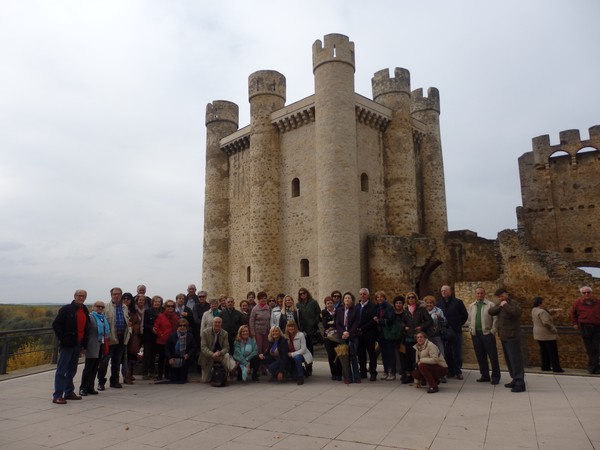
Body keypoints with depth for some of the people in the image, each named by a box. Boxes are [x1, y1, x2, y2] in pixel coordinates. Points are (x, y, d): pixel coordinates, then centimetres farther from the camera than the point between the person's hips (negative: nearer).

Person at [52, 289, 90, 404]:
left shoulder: (85, 311, 12)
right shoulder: (66, 309, -6)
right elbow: (56, 324, -9)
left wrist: (84, 344, 10)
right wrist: (62, 338, -15)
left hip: (78, 344, 6)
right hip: (67, 344, -6)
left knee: (72, 370, 15)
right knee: (61, 370, -3)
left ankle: (69, 392, 25)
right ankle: (57, 395, -1)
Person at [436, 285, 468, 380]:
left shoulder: (458, 302, -2)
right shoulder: (439, 303, 6)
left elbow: (465, 315, 4)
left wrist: (458, 325, 5)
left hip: (456, 332, -3)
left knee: (457, 353, 2)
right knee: (447, 353, 7)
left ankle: (458, 371, 11)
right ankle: (450, 371, 16)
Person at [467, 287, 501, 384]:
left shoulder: (490, 305, -3)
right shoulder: (471, 306, 12)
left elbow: (495, 319, -6)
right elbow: (469, 320, 16)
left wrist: (493, 331, -11)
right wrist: (471, 330, 8)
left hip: (487, 333, -5)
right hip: (475, 334, 5)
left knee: (493, 356, 0)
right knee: (480, 356, 10)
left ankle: (495, 377, 11)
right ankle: (485, 375, 20)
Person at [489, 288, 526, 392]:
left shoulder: (513, 302, -12)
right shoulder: (500, 304, 14)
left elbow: (517, 311, -33)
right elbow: (490, 312, 3)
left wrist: (506, 305, -24)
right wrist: (499, 306, -11)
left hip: (512, 337, -9)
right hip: (504, 337, 9)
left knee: (515, 360, -8)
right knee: (509, 360, 15)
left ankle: (520, 384, -6)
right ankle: (515, 380, 25)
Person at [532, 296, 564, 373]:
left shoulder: (534, 310, 8)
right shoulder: (542, 312, -21)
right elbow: (546, 323, -27)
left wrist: (554, 310, 12)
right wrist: (554, 330, -17)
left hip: (538, 334, 9)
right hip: (547, 334, -9)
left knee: (544, 351, 13)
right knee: (553, 352, -1)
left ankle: (545, 367, 15)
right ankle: (556, 368, 2)